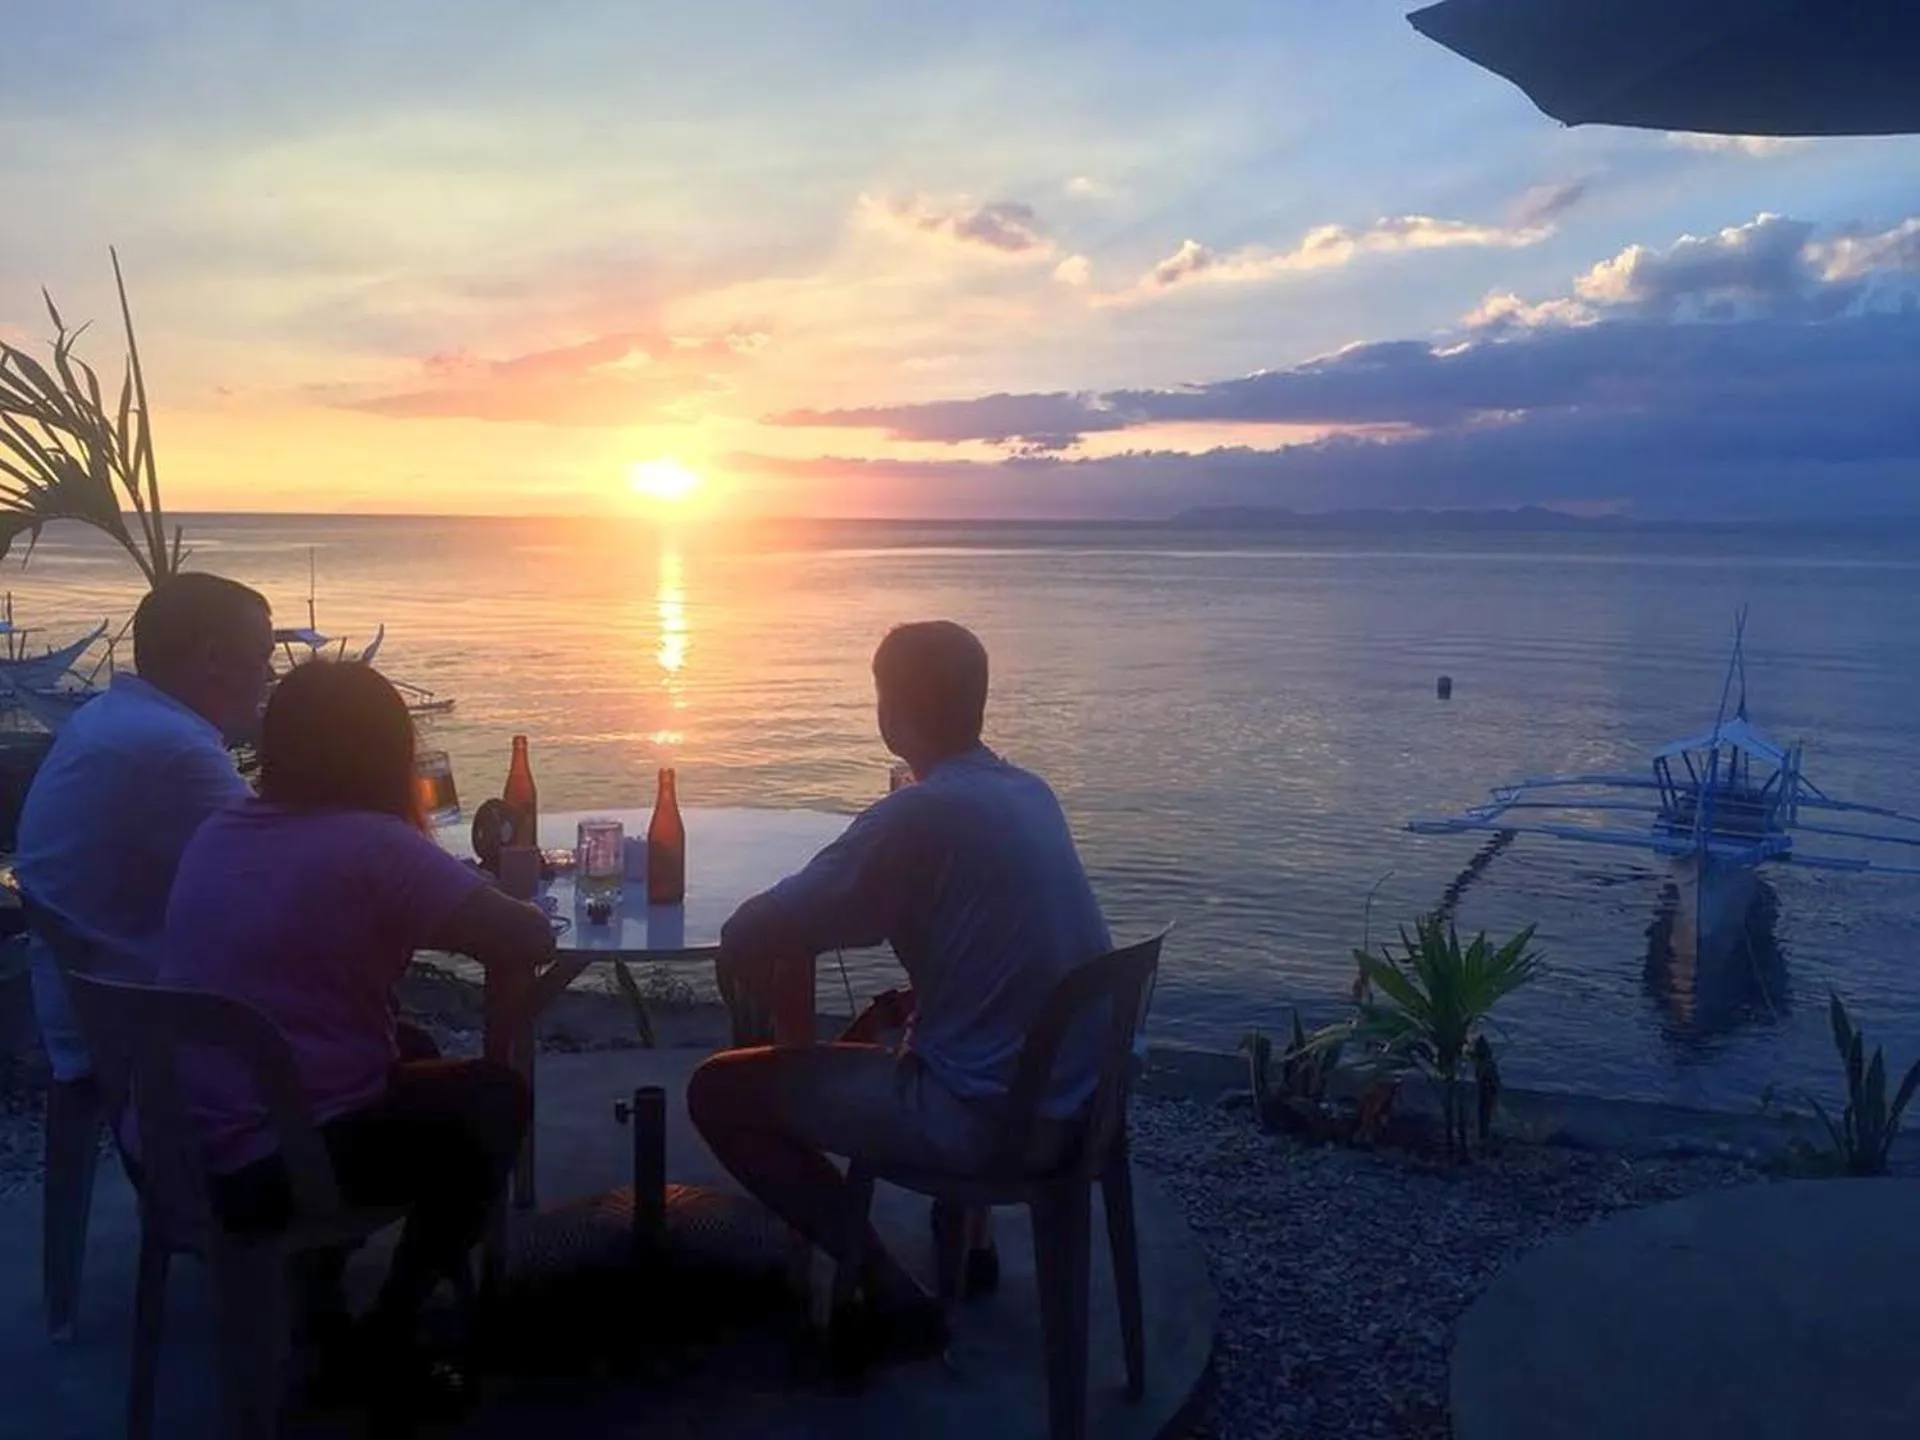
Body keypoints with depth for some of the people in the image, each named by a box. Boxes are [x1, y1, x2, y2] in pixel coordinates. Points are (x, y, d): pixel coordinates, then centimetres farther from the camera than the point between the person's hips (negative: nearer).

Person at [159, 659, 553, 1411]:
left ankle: (315, 1289, 32)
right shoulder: (370, 842, -15)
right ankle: (387, 1337, 15)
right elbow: (530, 941, -16)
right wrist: (495, 927, 7)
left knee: (407, 1064, 29)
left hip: (167, 1153, 8)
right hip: (273, 1170, -8)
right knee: (495, 1098, 15)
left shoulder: (216, 833, 7)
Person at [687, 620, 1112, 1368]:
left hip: (986, 1115, -8)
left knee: (717, 1092, 3)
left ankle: (893, 1296, 5)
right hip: (1079, 1095, 8)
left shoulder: (918, 814, -19)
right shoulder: (1030, 793, 5)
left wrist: (750, 965, 6)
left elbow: (748, 937, -16)